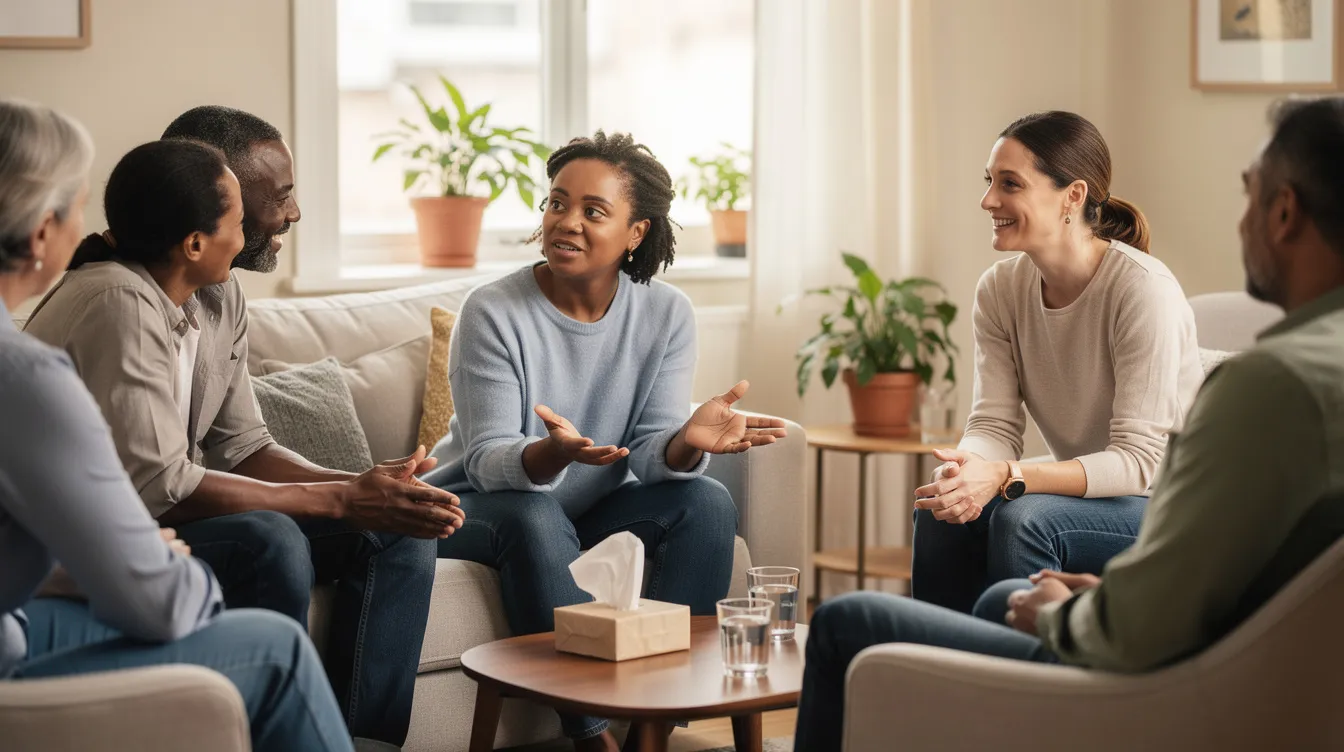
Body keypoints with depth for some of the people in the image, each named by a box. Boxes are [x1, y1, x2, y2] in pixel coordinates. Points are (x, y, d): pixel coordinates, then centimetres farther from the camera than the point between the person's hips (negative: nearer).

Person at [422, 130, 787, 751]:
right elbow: (488, 461, -21)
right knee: (533, 516, -35)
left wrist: (687, 442, -37)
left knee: (706, 501, -19)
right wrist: (552, 454, -45)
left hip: (591, 507, 4)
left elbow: (650, 452, -12)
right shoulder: (493, 313, -17)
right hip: (477, 506, -3)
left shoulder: (666, 315, -7)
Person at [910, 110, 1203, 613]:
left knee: (1022, 518, -30)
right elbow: (995, 424, -4)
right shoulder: (1000, 289, -1)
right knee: (942, 511, -20)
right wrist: (970, 468, -30)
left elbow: (1138, 460, -24)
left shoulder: (1143, 289, -20)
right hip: (1084, 496, 6)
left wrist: (1007, 476, -36)